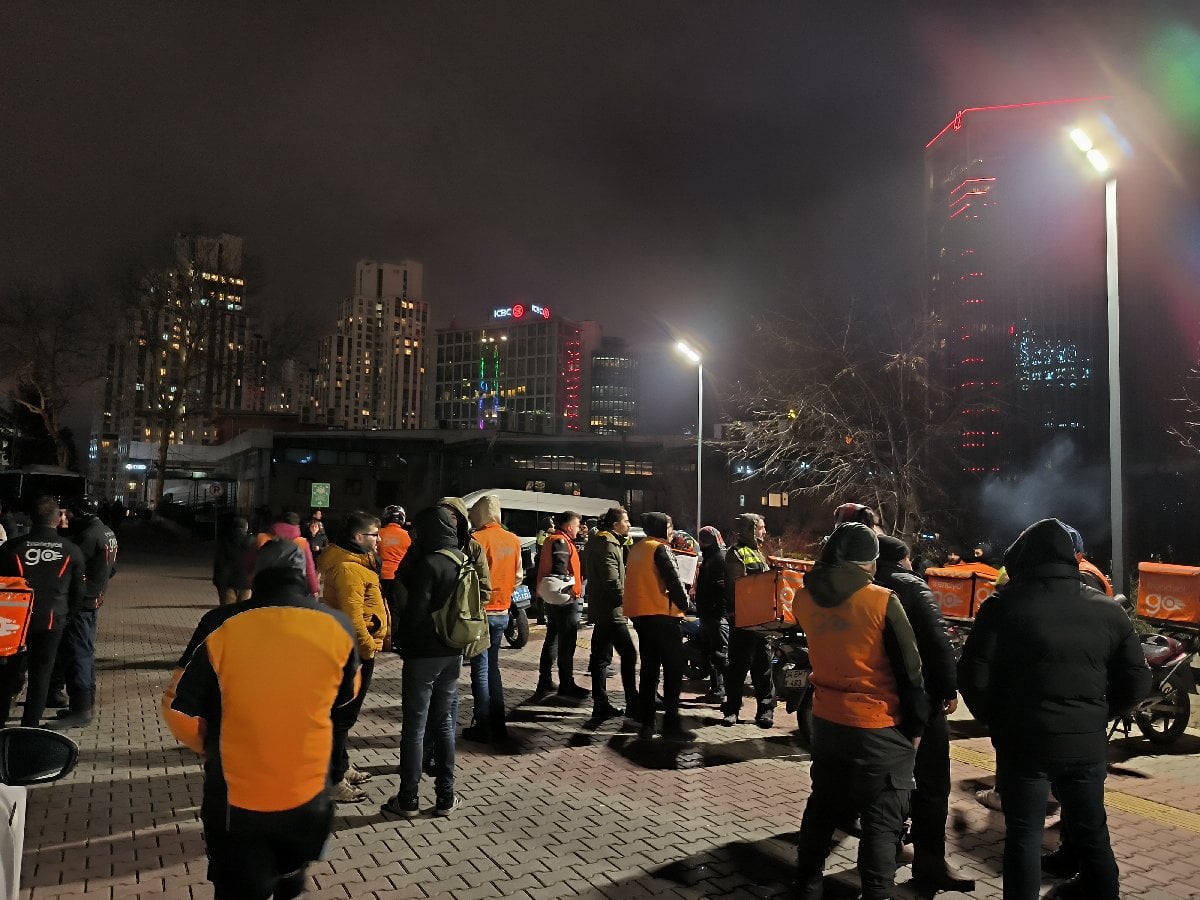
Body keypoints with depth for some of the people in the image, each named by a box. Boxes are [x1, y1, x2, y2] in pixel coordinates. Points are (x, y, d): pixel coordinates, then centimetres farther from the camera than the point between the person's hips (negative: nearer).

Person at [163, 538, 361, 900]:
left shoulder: (220, 625, -16)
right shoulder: (338, 627, -11)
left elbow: (178, 708, -7)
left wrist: (208, 747, 12)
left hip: (234, 800, -1)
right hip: (307, 796, 2)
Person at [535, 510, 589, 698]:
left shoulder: (551, 540, 17)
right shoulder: (561, 542, -14)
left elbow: (543, 566, 21)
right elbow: (560, 571, -23)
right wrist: (568, 592, -22)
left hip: (552, 600, 10)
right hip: (565, 600, -10)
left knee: (552, 640, 16)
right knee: (567, 643, -5)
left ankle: (545, 683, 22)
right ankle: (566, 685, 0)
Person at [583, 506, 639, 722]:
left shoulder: (598, 542, 15)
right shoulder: (608, 545, -17)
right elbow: (612, 581, -22)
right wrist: (626, 599, -10)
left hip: (600, 609, 11)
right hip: (611, 610, -11)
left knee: (601, 656, 12)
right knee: (628, 654, -8)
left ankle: (601, 704, 19)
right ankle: (633, 706, -5)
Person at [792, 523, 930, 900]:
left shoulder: (804, 598, -4)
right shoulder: (882, 602, -17)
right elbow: (909, 671, -11)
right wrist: (916, 726, 1)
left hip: (826, 721, 5)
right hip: (880, 728, -5)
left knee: (823, 804, 22)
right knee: (882, 821, 9)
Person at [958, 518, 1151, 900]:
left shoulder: (1006, 604, -12)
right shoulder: (1107, 610, 1)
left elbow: (973, 675, -14)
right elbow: (1136, 683, 7)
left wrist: (996, 721, 3)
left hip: (1024, 741, -4)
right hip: (1087, 743, 4)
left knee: (1024, 834, 8)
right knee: (1091, 830, 22)